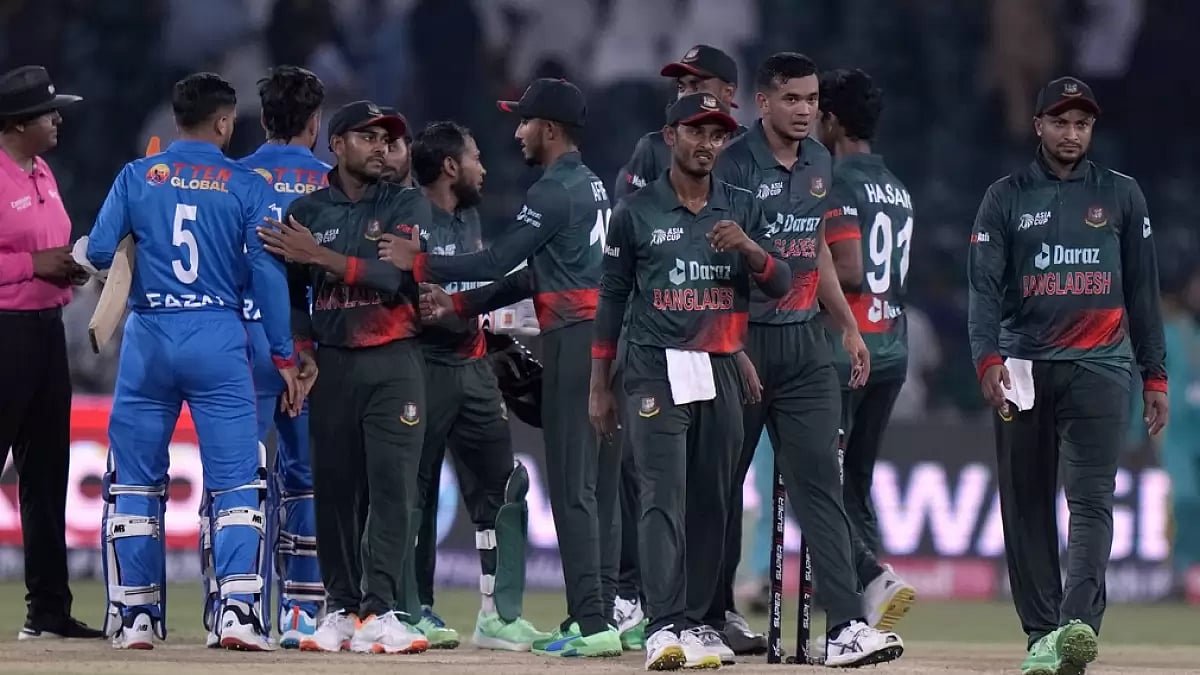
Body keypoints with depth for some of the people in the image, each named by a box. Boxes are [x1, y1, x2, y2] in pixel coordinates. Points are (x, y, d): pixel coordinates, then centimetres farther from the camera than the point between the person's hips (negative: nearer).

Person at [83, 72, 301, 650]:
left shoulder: (137, 176, 5)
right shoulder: (247, 185, 1)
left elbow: (99, 251, -4)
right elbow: (267, 271, -4)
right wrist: (284, 357, -2)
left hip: (147, 337, 2)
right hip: (218, 337, -2)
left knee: (134, 479, 10)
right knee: (236, 479, 0)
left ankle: (134, 615, 9)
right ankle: (238, 611, -12)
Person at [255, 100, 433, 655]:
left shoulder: (407, 207, 5)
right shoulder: (305, 211, 10)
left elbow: (398, 276, -10)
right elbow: (291, 294, 13)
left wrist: (320, 256, -13)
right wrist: (301, 353, 0)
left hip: (393, 363, -2)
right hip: (332, 365, 2)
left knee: (393, 488, -10)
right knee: (334, 489, 2)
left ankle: (382, 612, -12)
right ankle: (340, 609, 8)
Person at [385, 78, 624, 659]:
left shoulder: (554, 192, -11)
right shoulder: (592, 186, 20)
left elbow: (498, 262, -13)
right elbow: (534, 276, 22)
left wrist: (419, 264, 0)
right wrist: (459, 304, 21)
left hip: (573, 340, -10)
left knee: (572, 486, -9)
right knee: (600, 487, 10)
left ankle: (591, 622, -13)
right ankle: (602, 613, 11)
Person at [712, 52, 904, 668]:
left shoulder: (818, 162, 12)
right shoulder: (733, 166, -10)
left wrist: (848, 327, 21)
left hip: (805, 341, 5)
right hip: (742, 337, -5)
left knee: (819, 480, -4)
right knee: (721, 481, 5)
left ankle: (847, 625, -13)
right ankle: (713, 617, 18)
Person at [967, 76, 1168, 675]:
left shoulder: (1121, 195, 11)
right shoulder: (1007, 199, 8)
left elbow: (1143, 289, 13)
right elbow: (984, 285, -1)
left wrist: (1156, 377, 9)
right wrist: (987, 359, -17)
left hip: (1099, 369, -1)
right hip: (1025, 370, 1)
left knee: (1091, 500, -14)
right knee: (1026, 506, 2)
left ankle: (1076, 627, -27)